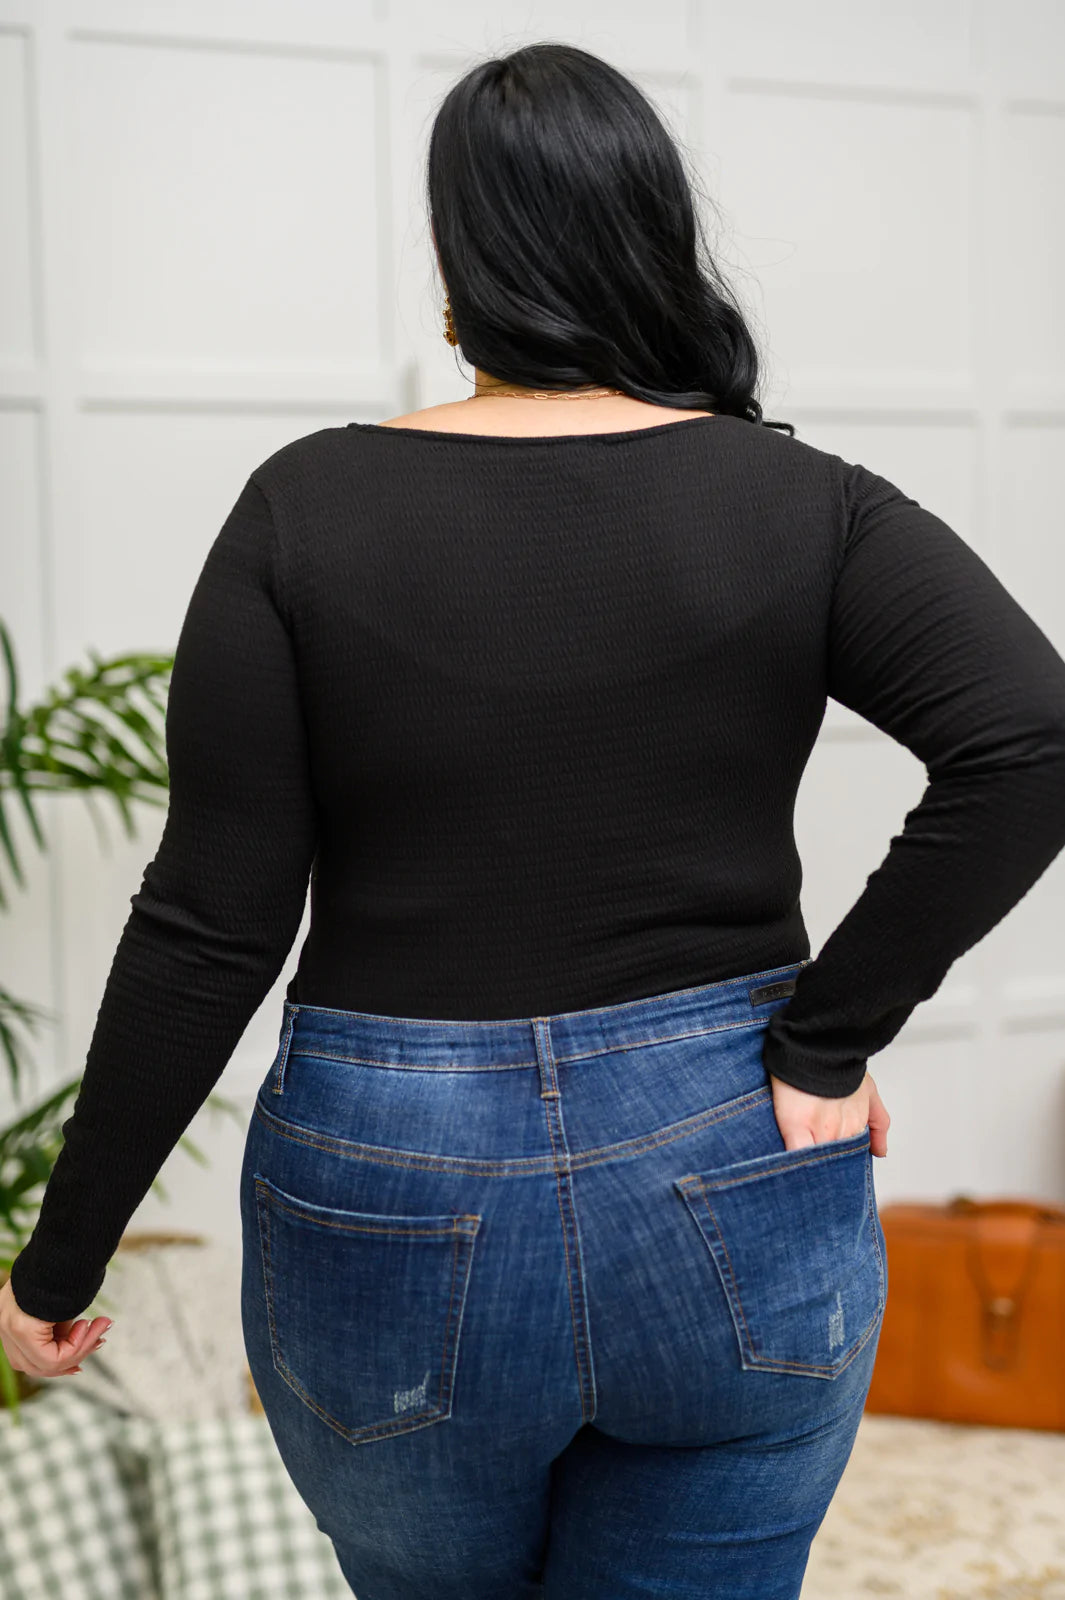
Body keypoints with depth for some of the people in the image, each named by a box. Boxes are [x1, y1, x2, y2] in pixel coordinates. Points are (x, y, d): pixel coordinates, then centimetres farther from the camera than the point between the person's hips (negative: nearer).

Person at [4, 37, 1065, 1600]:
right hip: (734, 1210, 0)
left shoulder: (309, 507, -7)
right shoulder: (804, 507, -5)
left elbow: (210, 928, -9)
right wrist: (828, 1042, -10)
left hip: (392, 1206, 0)